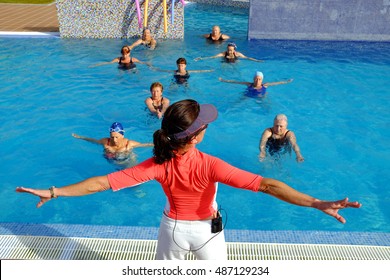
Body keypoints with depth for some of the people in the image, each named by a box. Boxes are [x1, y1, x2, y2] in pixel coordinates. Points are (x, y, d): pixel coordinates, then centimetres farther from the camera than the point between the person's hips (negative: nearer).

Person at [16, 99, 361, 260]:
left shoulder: (157, 166, -25)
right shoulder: (211, 165, -31)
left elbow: (104, 182, -25)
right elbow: (266, 185, -36)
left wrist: (54, 192, -18)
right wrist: (317, 203, -35)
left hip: (173, 229, 2)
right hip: (208, 230, -2)